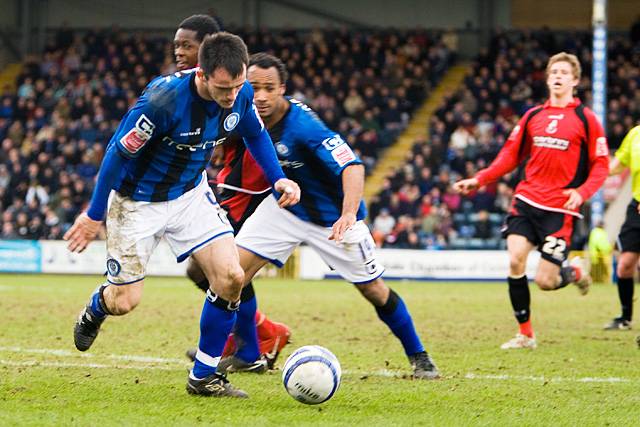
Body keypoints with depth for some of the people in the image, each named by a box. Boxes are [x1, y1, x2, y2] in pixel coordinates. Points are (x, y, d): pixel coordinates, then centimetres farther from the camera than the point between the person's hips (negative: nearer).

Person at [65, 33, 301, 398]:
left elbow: (256, 134, 8)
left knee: (231, 277, -12)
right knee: (124, 302, 1)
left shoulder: (242, 94, -16)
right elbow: (119, 152, -22)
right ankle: (96, 309, 40)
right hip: (138, 201, -5)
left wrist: (279, 179, -4)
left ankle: (204, 377, 3)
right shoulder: (163, 100, -34)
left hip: (191, 194, 5)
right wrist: (94, 216, -14)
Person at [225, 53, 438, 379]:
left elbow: (352, 167, -44)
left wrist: (348, 214, -58)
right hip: (286, 207, 5)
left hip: (332, 216, -5)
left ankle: (418, 357, 23)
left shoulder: (303, 126, -34)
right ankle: (241, 353, 3)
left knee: (374, 290, 3)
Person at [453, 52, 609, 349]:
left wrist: (582, 193, -17)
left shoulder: (585, 119, -1)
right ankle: (525, 334, 2)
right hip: (527, 200, 4)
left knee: (545, 281, -8)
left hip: (560, 208, -4)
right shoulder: (533, 116, 10)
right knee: (515, 261, -13)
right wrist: (479, 180, 6)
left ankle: (575, 272, 29)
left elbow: (600, 165, -1)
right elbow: (511, 155, 16)